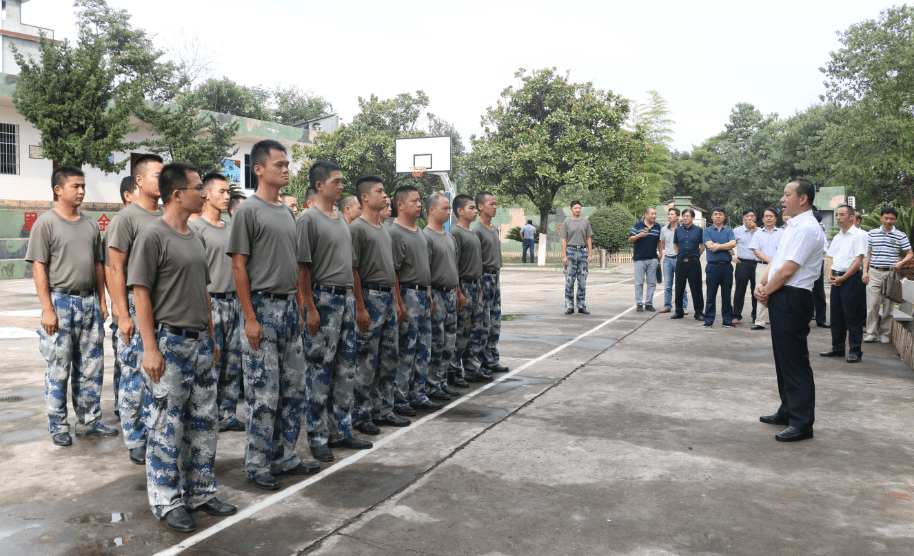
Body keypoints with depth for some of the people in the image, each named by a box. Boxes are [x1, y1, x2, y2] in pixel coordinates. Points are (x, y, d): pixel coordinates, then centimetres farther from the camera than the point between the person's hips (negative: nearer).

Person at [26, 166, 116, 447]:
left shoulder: (91, 225, 12)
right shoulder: (46, 223, -5)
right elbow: (39, 268, -9)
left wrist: (102, 301, 11)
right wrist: (47, 309, -15)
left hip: (89, 302, 5)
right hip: (61, 302, -5)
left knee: (91, 367, 9)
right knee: (59, 369, 1)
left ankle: (89, 421, 20)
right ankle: (58, 426, 14)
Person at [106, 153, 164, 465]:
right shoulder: (126, 218, -6)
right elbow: (116, 269, -9)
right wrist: (123, 314, -14)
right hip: (137, 305, -6)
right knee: (136, 376, -1)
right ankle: (136, 443, 10)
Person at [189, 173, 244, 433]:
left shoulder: (231, 228, 15)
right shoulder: (196, 227, -6)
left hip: (233, 301, 7)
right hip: (210, 301, -7)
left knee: (233, 363, 9)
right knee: (211, 363, -3)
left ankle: (228, 415, 18)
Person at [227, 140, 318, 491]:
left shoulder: (287, 212, 15)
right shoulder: (248, 211, -8)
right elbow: (239, 267, -12)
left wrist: (298, 307, 14)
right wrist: (250, 319, -16)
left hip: (289, 307, 8)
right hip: (262, 307, -8)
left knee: (294, 390, 12)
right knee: (263, 395, -2)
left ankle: (285, 457, 24)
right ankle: (257, 466, 10)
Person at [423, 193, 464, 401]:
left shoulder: (449, 236, 16)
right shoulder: (426, 236, -12)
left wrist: (458, 292, 20)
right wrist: (429, 298, -19)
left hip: (450, 293, 9)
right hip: (436, 293, -9)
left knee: (449, 342, 11)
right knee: (436, 343, -4)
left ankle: (442, 381, 20)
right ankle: (432, 386, 5)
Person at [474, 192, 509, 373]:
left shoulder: (495, 230, 15)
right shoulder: (477, 230, -12)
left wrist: (497, 277, 17)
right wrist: (479, 286, -18)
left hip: (495, 277, 9)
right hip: (484, 277, -9)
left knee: (495, 323, 12)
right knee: (484, 324, -5)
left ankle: (492, 359, 20)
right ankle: (480, 362, 4)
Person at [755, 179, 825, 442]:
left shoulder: (808, 229, -16)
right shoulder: (792, 226, 16)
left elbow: (787, 270, -19)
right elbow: (776, 262, 16)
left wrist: (766, 292, -7)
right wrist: (761, 285, 1)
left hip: (793, 299, -10)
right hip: (781, 299, 10)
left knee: (795, 361, -6)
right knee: (783, 357, 18)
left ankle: (802, 423, 0)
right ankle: (788, 411, 30)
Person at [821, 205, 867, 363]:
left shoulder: (859, 235, -6)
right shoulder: (837, 237, 17)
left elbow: (858, 261, -12)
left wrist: (843, 278, -13)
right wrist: (830, 275, 1)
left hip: (851, 279, -7)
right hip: (836, 280, 7)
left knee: (852, 317, -5)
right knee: (836, 316, 10)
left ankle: (855, 351, 1)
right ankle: (838, 348, 18)